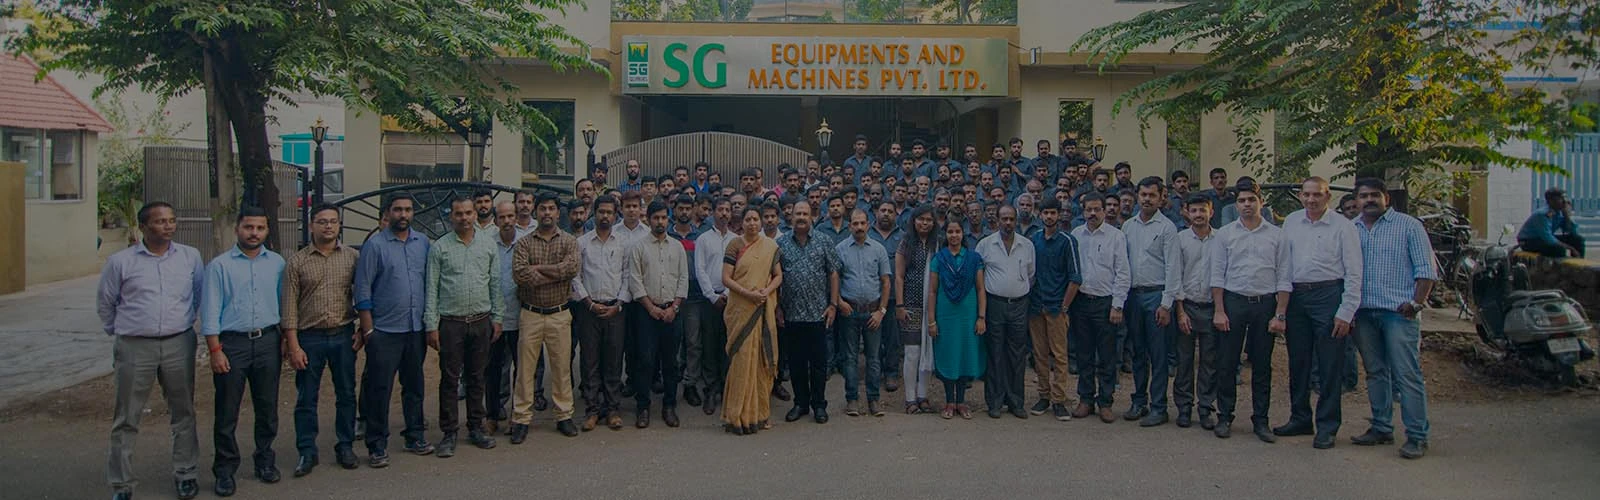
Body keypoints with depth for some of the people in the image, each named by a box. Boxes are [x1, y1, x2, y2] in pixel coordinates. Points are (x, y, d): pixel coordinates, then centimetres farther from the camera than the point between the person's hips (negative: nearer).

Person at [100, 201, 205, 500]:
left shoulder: (191, 257, 4)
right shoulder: (120, 262, -1)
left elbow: (199, 295, 17)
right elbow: (105, 304, 11)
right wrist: (120, 331, 16)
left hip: (178, 344, 2)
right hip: (134, 347, -1)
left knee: (183, 414, 9)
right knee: (126, 419, 4)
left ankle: (185, 474, 20)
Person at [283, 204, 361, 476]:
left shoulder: (353, 257, 3)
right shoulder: (296, 262, -1)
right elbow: (289, 306, -2)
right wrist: (293, 346, -7)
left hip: (343, 335, 1)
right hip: (309, 337, -1)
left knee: (346, 393, 9)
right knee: (306, 398, 4)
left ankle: (345, 446, 22)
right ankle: (307, 452, 14)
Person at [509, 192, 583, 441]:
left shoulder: (569, 241, 4)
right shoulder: (524, 243, 2)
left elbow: (573, 267, -16)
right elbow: (519, 274, -15)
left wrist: (538, 268, -14)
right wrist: (557, 274, -13)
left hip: (559, 314, 1)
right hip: (530, 314, 0)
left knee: (562, 366, 7)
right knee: (525, 367, 2)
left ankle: (564, 415, 17)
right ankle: (521, 419, 9)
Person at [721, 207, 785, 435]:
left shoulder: (771, 246, 9)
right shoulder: (734, 245, 0)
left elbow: (778, 275, 9)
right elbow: (726, 278, -6)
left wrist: (767, 291, -10)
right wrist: (748, 293, -17)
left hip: (765, 309, 3)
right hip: (741, 309, -3)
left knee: (764, 358, 4)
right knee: (742, 357, -7)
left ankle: (760, 413, 13)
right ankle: (740, 415, -1)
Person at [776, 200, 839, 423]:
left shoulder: (823, 243, 3)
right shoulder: (780, 244, 4)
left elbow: (833, 274, 5)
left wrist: (833, 305, 0)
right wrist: (777, 307, 2)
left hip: (818, 313, -1)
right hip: (791, 314, 1)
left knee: (819, 362, 3)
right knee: (796, 362, 8)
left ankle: (819, 405, 14)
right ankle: (801, 403, 20)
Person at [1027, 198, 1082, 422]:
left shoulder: (1067, 241, -4)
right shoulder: (1034, 240, 10)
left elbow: (1075, 278, -6)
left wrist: (1064, 306, -8)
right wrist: (1029, 300, 8)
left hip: (1056, 308, -4)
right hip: (1035, 306, 4)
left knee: (1059, 355, -4)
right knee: (1040, 354, 8)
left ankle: (1059, 401, 0)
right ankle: (1044, 396, 16)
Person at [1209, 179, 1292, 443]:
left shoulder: (1277, 235, 5)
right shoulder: (1225, 233, 5)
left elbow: (1283, 279, 3)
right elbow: (1217, 275, 3)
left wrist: (1280, 314, -4)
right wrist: (1219, 310, -5)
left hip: (1265, 303, 0)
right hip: (1233, 301, 0)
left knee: (1262, 366, 6)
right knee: (1227, 363, 0)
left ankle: (1261, 421, 13)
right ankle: (1224, 417, 10)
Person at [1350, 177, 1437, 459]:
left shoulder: (1408, 226, 1)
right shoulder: (1351, 230, 14)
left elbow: (1426, 269, -2)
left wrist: (1416, 302, -13)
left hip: (1398, 311, -5)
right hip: (1364, 312, 5)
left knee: (1407, 375, -7)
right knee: (1375, 373, 11)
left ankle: (1417, 437, -5)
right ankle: (1381, 429, 20)